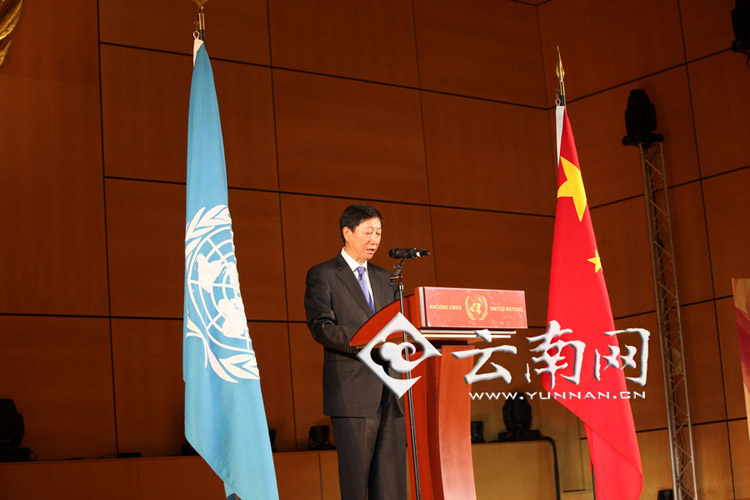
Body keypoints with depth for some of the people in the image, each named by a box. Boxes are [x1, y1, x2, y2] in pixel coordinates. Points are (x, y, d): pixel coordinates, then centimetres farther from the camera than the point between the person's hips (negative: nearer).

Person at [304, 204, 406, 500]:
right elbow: (321, 328, -10)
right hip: (352, 391, -6)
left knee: (392, 474, 1)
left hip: (388, 391, 6)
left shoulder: (384, 279, 22)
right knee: (357, 476, -5)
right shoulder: (322, 275, 2)